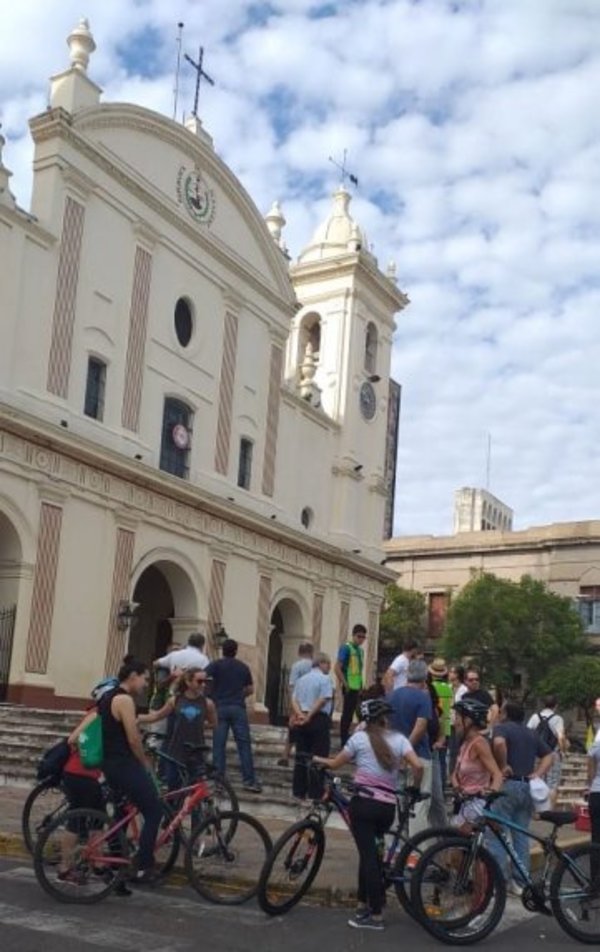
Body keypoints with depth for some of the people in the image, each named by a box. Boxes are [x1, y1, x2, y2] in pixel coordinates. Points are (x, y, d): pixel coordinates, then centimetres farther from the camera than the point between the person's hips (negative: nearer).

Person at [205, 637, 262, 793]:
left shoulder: (216, 665, 1)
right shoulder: (243, 667, 10)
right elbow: (250, 689, 16)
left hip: (220, 708, -1)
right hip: (238, 708, 1)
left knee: (218, 745, 3)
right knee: (244, 744, 2)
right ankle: (249, 780, 1)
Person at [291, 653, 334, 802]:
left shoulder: (301, 679, 16)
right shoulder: (325, 679, -6)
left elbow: (294, 700, 5)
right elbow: (323, 700, -16)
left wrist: (300, 715, -8)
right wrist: (309, 716, -13)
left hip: (301, 721, 7)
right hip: (319, 719, -6)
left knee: (301, 756, 11)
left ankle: (299, 792, 14)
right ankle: (315, 793, 0)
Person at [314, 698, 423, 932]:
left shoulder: (359, 738, 1)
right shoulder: (398, 739, 7)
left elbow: (335, 764, 9)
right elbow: (417, 766, -6)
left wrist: (317, 759, 29)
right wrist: (415, 789, 12)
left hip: (364, 802, -4)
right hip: (388, 807, 4)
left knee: (368, 855, -1)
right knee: (370, 853, 20)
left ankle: (376, 916, 0)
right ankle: (364, 905, 25)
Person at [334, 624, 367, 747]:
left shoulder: (361, 650, 13)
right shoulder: (346, 648, -10)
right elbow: (337, 668, -15)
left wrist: (361, 685, 13)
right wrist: (345, 685, -15)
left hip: (357, 687, 7)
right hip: (349, 687, -7)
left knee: (350, 713, 12)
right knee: (347, 713, -3)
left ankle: (345, 738, 20)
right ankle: (344, 740, 3)